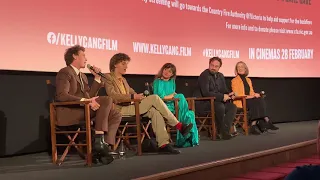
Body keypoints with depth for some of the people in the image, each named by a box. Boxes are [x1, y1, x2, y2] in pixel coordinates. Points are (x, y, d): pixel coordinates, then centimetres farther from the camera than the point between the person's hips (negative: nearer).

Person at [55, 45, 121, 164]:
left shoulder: (83, 76, 26)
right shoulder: (65, 72, -3)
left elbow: (90, 96, 19)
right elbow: (62, 95, -19)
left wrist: (97, 78, 15)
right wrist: (85, 100, -29)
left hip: (83, 110, 9)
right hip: (68, 113, -9)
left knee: (115, 115, -5)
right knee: (107, 100, -23)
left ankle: (104, 145, -17)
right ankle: (98, 140, -27)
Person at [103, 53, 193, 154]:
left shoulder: (123, 79, 29)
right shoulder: (108, 77, 3)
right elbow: (113, 96, -12)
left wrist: (139, 96, -1)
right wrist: (133, 97, -20)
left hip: (130, 107, 8)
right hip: (120, 109, -8)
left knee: (155, 112, -23)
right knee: (154, 98, -21)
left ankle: (163, 144, -29)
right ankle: (178, 126, -16)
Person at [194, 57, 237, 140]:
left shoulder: (220, 76, 13)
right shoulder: (204, 75, -13)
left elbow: (224, 90, 17)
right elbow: (206, 93, -23)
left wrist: (230, 94, -8)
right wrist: (222, 96, -24)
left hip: (217, 101, 8)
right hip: (202, 103, -8)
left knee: (232, 107, -10)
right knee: (220, 106, -32)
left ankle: (225, 131, -17)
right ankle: (221, 132, -13)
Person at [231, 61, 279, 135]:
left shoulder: (248, 80, 22)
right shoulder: (234, 80, 3)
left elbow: (251, 92, 19)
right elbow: (236, 94, -8)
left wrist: (255, 94, -7)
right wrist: (249, 96, -17)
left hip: (250, 100, 6)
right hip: (240, 101, -6)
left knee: (261, 100, -27)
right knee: (257, 101, -31)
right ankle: (267, 122, -33)